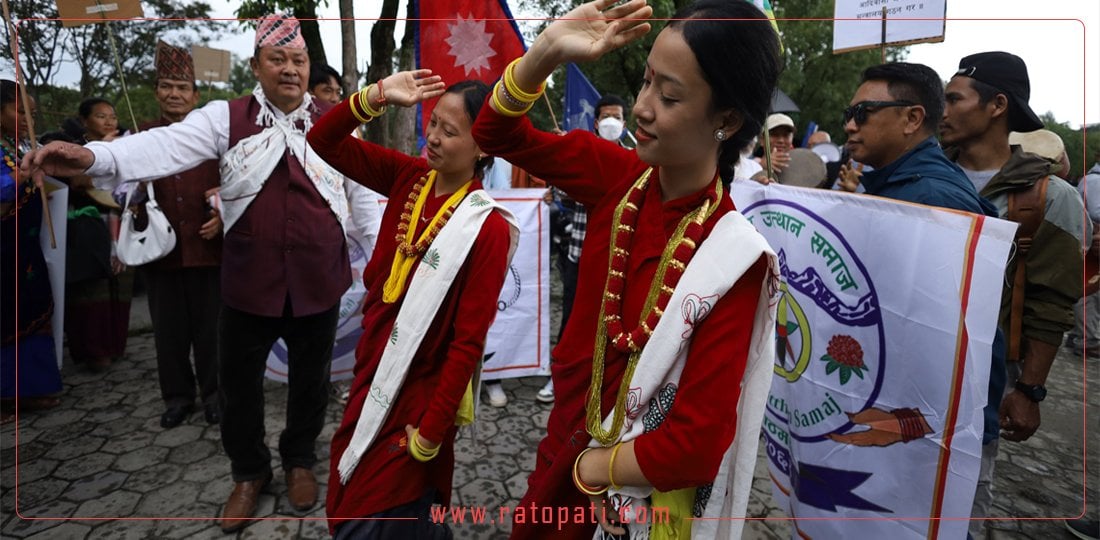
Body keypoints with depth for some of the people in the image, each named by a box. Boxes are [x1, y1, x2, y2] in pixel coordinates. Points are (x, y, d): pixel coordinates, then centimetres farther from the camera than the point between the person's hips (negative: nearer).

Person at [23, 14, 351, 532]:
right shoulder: (226, 117, -3)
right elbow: (169, 145, -18)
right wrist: (95, 157, -37)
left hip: (319, 282, 1)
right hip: (249, 282, 0)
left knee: (310, 379, 16)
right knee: (237, 383, 13)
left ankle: (300, 460, 42)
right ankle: (249, 471, 39)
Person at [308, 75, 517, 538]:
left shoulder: (487, 227, -22)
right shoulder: (409, 177, -4)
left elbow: (468, 341, -20)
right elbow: (323, 142, -1)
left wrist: (431, 433, -16)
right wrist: (376, 96, -17)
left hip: (419, 392, -7)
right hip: (372, 373, 7)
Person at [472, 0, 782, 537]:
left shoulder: (732, 260, -26)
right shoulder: (617, 176, -12)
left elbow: (695, 446, -25)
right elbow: (497, 133, -3)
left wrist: (584, 468, -10)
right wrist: (548, 50, -20)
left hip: (635, 495, -5)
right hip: (564, 436, 5)